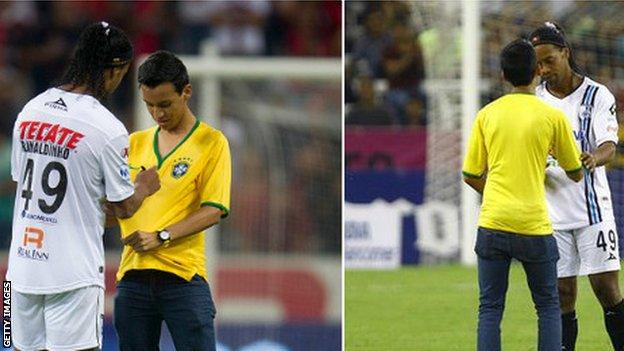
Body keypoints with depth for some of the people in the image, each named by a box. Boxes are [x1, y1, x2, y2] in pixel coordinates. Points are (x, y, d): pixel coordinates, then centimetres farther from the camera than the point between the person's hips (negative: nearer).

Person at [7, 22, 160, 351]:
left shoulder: (29, 111, 6)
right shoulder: (107, 129, -12)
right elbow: (123, 207, -4)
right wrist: (145, 185, 19)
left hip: (22, 267, 6)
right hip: (73, 274, -6)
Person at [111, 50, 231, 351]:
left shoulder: (211, 142, 1)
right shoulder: (135, 143, 16)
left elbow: (213, 211, -7)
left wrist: (160, 237, -17)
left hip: (182, 274, -5)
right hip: (133, 274, 5)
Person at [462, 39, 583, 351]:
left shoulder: (487, 115, 4)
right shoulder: (553, 117, -3)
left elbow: (471, 176, 8)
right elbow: (575, 173, 9)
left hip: (492, 223, 2)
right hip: (534, 225, -2)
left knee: (490, 309, 6)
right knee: (548, 307, 12)